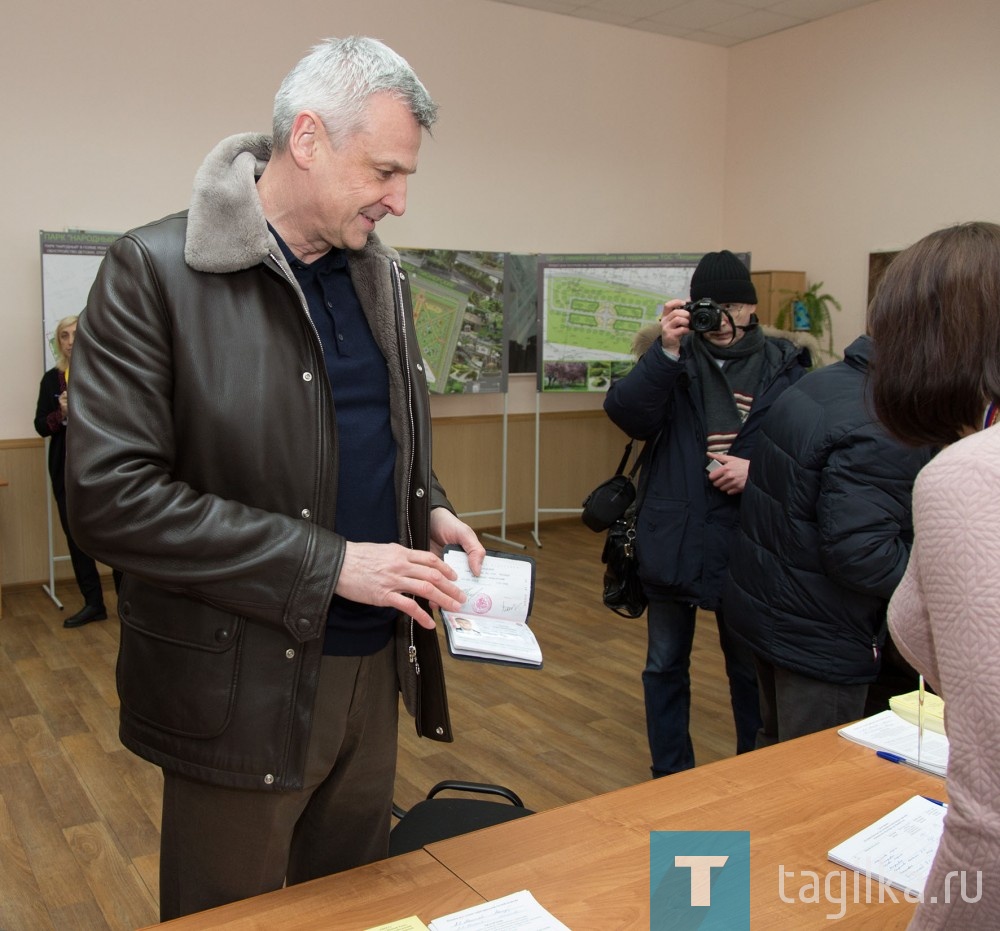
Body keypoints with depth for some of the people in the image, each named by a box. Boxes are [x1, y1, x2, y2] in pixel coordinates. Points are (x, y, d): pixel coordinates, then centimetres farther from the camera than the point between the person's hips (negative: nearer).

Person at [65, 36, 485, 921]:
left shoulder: (380, 273, 6)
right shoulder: (156, 268, -14)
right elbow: (108, 492, -20)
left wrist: (430, 512, -2)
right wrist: (327, 564, -21)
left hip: (374, 662, 6)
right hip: (241, 685, -5)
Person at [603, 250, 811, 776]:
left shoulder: (784, 366, -1)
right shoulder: (675, 358, 1)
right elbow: (627, 415, -15)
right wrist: (666, 352, -25)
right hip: (670, 539, 2)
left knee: (750, 668, 14)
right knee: (665, 665, 14)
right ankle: (670, 777, 33)